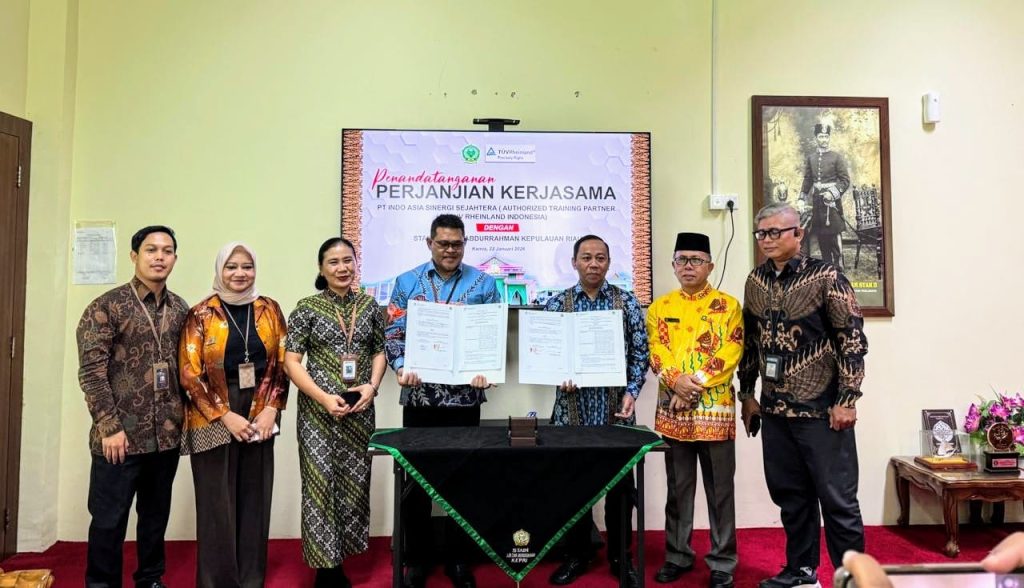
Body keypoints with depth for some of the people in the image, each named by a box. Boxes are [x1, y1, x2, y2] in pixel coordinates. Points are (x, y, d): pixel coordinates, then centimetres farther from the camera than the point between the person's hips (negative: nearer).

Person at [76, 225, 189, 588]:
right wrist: (110, 426, -15)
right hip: (121, 434, -4)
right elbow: (91, 371, -11)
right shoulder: (107, 307, -7)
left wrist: (185, 414, 7)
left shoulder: (180, 309, 8)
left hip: (166, 434, 5)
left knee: (156, 514, 16)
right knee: (109, 519, 6)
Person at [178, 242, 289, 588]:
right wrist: (226, 416, -11)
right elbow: (190, 374, -6)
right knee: (217, 506, 4)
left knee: (255, 503, 8)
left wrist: (271, 409, -5)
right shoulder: (201, 315, -4)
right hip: (213, 422, -2)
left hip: (259, 419, 3)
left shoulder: (269, 310, 4)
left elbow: (281, 364, 6)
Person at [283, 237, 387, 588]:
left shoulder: (369, 305, 6)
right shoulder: (307, 308, -4)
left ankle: (339, 560, 24)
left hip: (359, 409, 3)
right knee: (321, 483, -1)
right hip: (318, 410, -3)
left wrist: (372, 386, -6)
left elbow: (379, 351, 11)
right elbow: (291, 361, -6)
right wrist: (324, 397, -15)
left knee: (355, 482, 8)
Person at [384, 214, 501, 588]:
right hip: (419, 395, 1)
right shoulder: (407, 282, 6)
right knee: (416, 479, 8)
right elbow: (393, 334, 3)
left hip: (465, 396, 0)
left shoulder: (484, 283, 4)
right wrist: (401, 367, -15)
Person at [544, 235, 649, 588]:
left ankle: (621, 557, 25)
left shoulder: (626, 302, 3)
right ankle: (577, 554, 26)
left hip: (616, 408, 0)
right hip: (572, 408, 1)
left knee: (620, 484, 8)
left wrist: (632, 392, -10)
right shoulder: (557, 304, 4)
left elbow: (640, 352, 2)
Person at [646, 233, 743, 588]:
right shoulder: (659, 307, 9)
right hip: (672, 410, 2)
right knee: (678, 488, 12)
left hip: (715, 409, -2)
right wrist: (676, 381, -17)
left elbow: (730, 354, -8)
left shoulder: (728, 305, 2)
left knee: (720, 489, 6)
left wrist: (696, 384, -17)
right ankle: (678, 555, 25)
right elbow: (656, 354, 1)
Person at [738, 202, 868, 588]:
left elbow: (852, 339, -10)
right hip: (774, 409, 5)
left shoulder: (826, 277, -9)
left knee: (837, 498, 3)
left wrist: (847, 400, -14)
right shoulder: (755, 281, 7)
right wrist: (747, 393, 13)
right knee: (790, 494, 14)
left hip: (821, 408, -5)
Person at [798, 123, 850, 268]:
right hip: (817, 201, 4)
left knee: (834, 237, -4)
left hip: (832, 201, -4)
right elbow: (807, 180, 12)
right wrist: (802, 199, 5)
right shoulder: (810, 158, 9)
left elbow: (845, 180, -3)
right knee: (821, 237, 7)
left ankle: (838, 268, 4)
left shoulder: (837, 158, -1)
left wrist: (833, 193, -16)